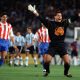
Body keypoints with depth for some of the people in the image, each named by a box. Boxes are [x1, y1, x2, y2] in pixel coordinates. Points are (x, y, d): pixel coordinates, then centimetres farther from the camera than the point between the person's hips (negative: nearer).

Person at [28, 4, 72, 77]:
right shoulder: (50, 23, -5)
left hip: (62, 45, 2)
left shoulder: (65, 23, 3)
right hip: (53, 45, -2)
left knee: (67, 62, -8)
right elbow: (42, 19, -15)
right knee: (47, 60, -15)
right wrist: (34, 12, -26)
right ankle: (47, 71, 16)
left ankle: (66, 72, 21)